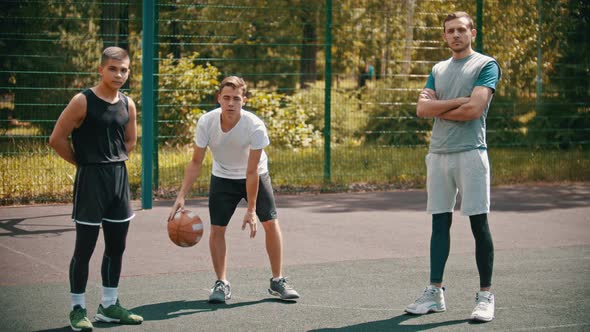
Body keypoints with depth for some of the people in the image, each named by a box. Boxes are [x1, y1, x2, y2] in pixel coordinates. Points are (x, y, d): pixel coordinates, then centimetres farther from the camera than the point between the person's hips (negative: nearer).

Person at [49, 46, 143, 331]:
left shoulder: (128, 104, 6)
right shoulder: (83, 101, -12)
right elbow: (57, 139, -11)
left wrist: (113, 159, 8)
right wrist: (84, 162, -2)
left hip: (119, 176, 6)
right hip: (90, 179, -6)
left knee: (117, 246, 11)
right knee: (85, 246, -2)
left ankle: (109, 306, 23)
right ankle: (78, 309, 7)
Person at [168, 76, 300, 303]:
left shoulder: (255, 127, -30)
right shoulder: (206, 122, -24)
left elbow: (251, 172, -26)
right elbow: (196, 162, -14)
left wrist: (251, 210, -24)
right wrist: (181, 196, -22)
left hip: (255, 176, -1)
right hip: (222, 177, 1)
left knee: (271, 223, -6)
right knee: (216, 229, -7)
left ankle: (277, 281, 8)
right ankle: (222, 284, 6)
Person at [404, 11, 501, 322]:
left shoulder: (486, 65, 0)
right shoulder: (438, 69, 18)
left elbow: (474, 109, -13)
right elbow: (422, 109, 5)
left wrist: (437, 107, 0)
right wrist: (457, 101, -7)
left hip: (470, 153, -5)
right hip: (438, 154, 5)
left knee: (479, 224, -3)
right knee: (440, 224, 8)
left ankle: (485, 296, 2)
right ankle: (434, 293, 13)